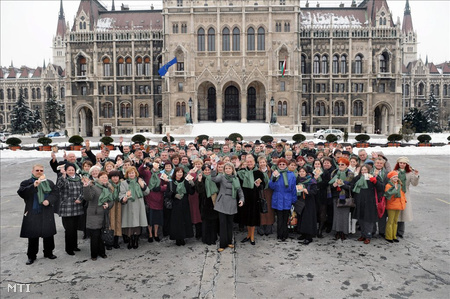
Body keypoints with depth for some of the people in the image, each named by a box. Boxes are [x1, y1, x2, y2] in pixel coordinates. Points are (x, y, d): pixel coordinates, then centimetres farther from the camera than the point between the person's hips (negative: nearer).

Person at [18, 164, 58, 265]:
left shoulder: (49, 183, 10)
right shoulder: (26, 183, 2)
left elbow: (55, 194, 5)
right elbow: (21, 192, -15)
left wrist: (49, 200, -13)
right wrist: (33, 186, -27)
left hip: (47, 214, 2)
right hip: (32, 213, -2)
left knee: (48, 234, 9)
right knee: (33, 236, 4)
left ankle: (48, 252, 25)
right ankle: (31, 256, 18)